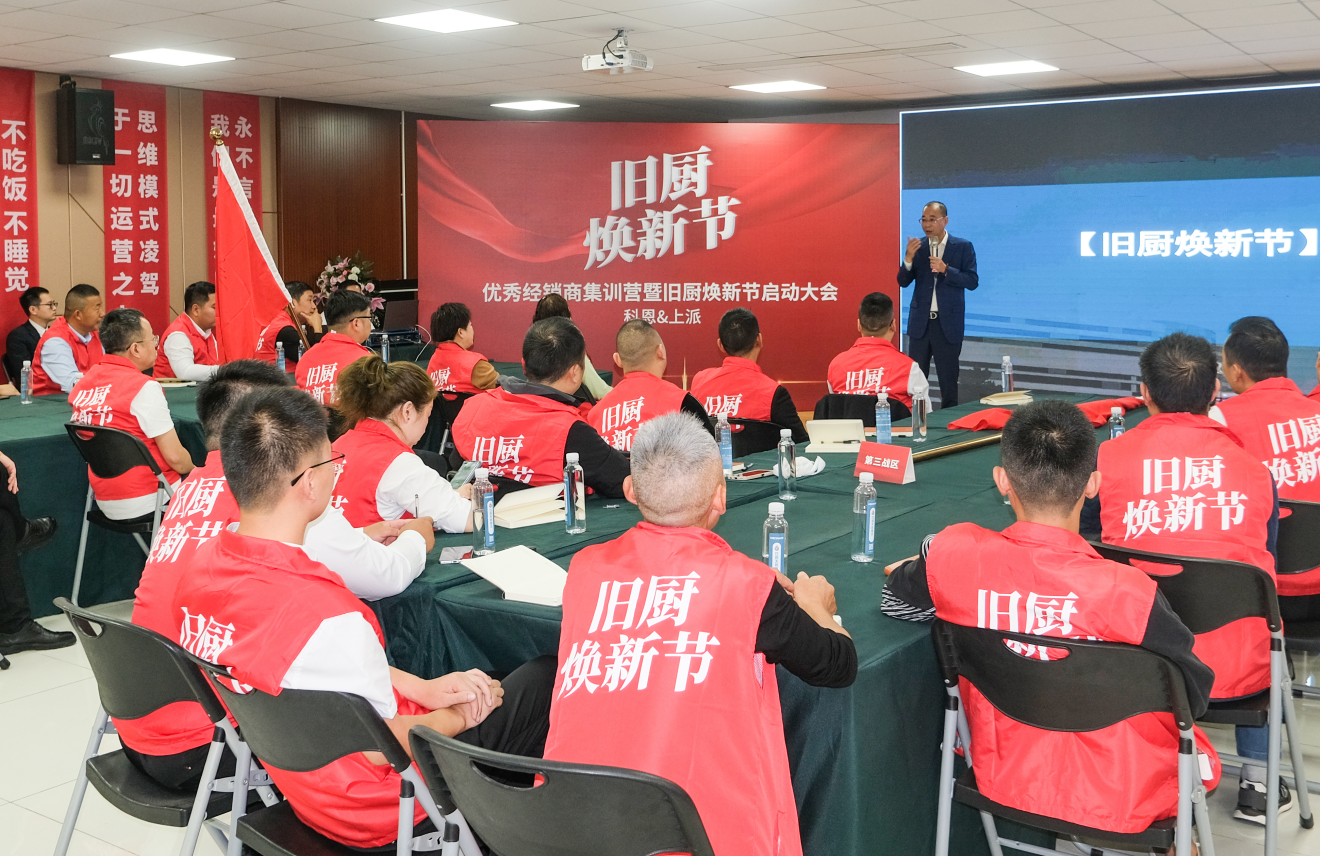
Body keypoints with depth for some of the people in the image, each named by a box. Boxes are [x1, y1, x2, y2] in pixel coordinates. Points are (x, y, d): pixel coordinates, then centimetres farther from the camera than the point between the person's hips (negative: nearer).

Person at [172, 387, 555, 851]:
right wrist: (457, 717, -4)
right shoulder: (328, 615, -37)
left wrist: (422, 688, 1)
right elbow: (379, 747, -22)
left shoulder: (202, 563, -9)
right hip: (373, 813, -8)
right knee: (543, 677, 7)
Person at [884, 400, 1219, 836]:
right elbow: (1196, 691, -13)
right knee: (1197, 750, 31)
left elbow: (895, 599, 2)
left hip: (1000, 780, 4)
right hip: (1114, 802, -3)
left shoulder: (956, 555, -20)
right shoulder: (1123, 590, -29)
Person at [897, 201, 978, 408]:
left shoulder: (963, 247, -2)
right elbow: (903, 282, 3)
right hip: (920, 321, 2)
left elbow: (972, 281, -8)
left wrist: (945, 269, -22)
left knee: (949, 380, 4)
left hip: (948, 323, -2)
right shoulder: (917, 247, 6)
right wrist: (908, 258, -15)